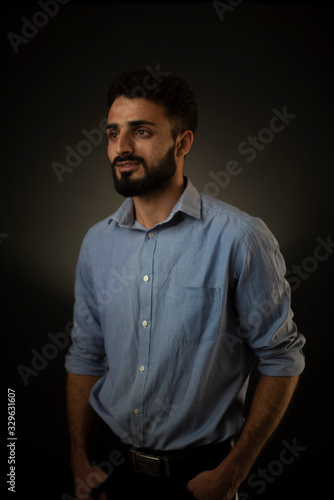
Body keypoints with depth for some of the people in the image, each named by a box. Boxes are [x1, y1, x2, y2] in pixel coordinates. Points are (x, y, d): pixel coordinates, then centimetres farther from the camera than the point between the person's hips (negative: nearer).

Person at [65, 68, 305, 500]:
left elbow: (281, 359, -12)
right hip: (112, 460, 4)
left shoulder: (240, 238, -17)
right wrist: (79, 459, 2)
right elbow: (85, 355, 5)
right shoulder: (97, 242, -2)